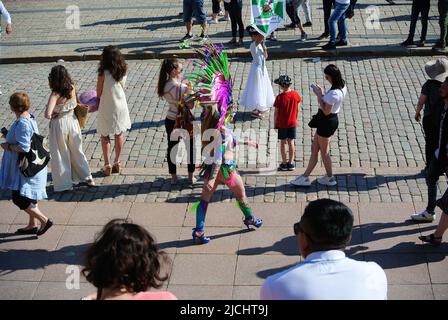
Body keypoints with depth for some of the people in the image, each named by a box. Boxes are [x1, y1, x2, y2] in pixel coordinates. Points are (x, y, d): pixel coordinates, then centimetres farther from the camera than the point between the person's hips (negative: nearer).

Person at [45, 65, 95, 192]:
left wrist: (52, 116, -12)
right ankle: (87, 177, 33)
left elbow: (47, 114, -34)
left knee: (60, 155, 12)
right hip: (72, 121, 5)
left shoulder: (55, 95, -26)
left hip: (59, 125, -5)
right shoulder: (72, 88, -12)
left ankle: (64, 184, 22)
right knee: (77, 151, 23)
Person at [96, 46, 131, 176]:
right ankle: (117, 163, 27)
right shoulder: (123, 71, -7)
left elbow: (98, 93, -12)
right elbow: (121, 87, 4)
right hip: (121, 106, 4)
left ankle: (107, 165, 12)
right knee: (119, 134, 17)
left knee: (105, 136, 12)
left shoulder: (103, 73, -21)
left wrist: (96, 103, 9)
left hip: (107, 108, -4)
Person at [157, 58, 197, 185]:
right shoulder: (182, 88, -25)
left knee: (171, 147, 17)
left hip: (170, 121, 5)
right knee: (190, 148, 15)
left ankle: (173, 177, 26)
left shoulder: (164, 86, -5)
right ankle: (191, 176, 25)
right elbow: (190, 105, -22)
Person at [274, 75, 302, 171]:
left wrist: (275, 124, -2)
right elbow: (299, 99, 19)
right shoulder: (295, 95, -7)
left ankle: (284, 163, 12)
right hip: (292, 123, 3)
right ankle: (291, 163, 15)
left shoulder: (280, 97, -18)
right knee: (291, 143, 10)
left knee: (283, 143, 7)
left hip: (282, 124, -3)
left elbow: (276, 112, -13)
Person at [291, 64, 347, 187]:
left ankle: (330, 178, 26)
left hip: (327, 122, -10)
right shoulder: (342, 87, 2)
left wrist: (319, 95, -19)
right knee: (314, 148, 17)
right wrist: (321, 94, 0)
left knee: (324, 152, 9)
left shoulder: (334, 93, -29)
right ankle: (305, 177, 26)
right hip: (331, 120, 10)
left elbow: (326, 111, -25)